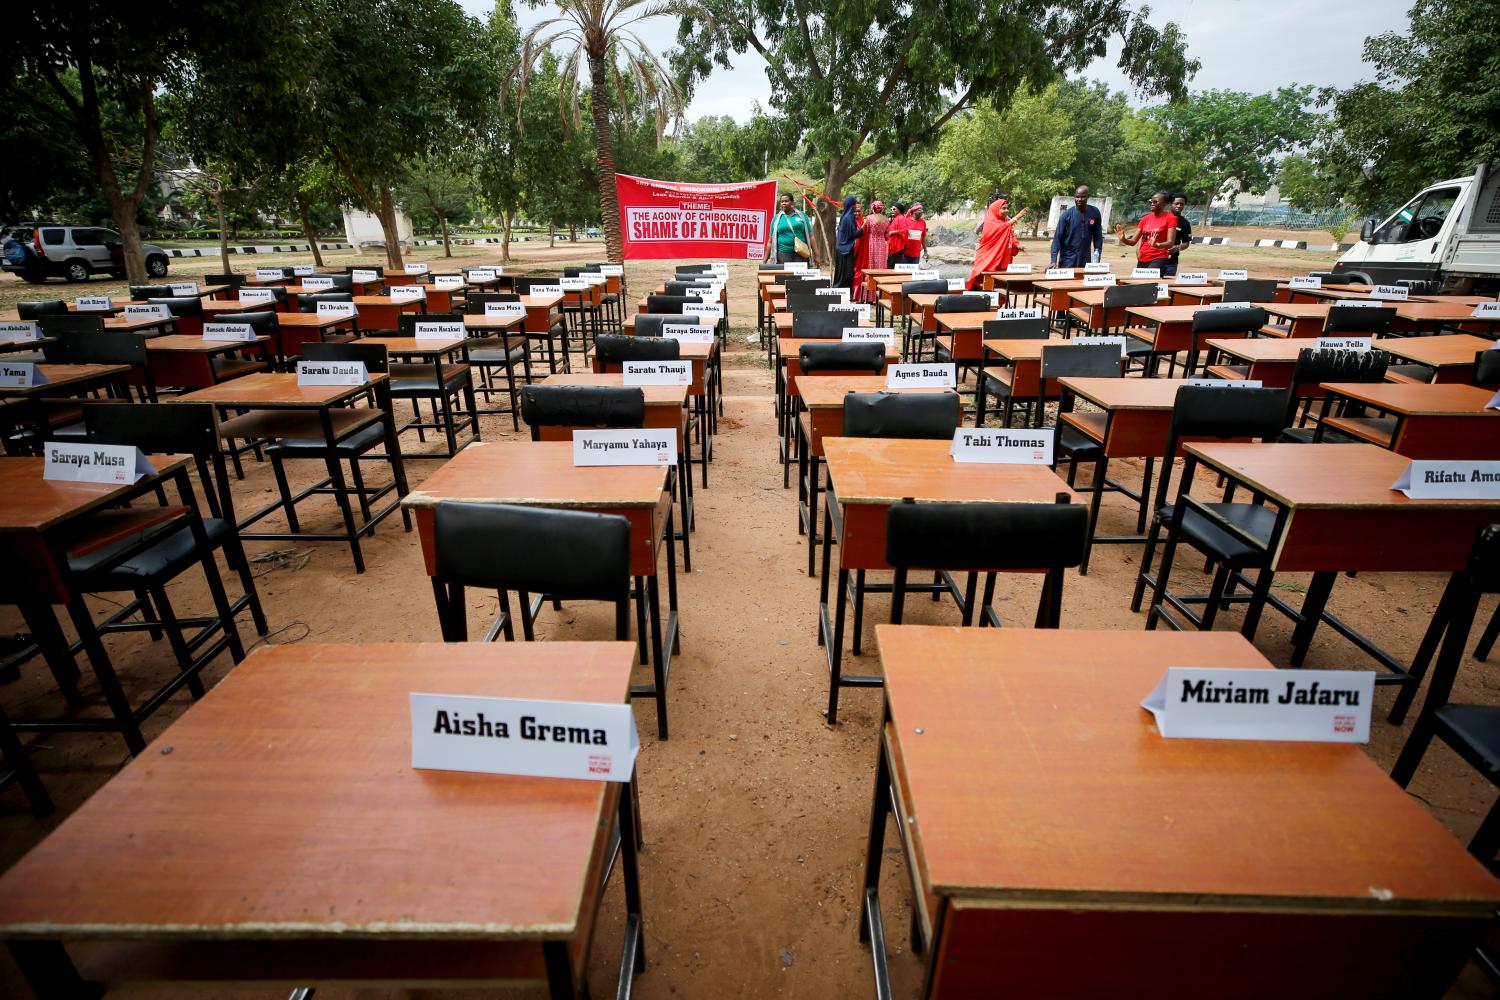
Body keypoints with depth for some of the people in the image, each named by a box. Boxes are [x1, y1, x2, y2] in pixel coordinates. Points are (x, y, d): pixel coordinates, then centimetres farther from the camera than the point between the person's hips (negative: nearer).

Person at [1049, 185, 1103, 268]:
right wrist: (1054, 260, -20)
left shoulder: (1094, 213, 1)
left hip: (1085, 260, 3)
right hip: (1067, 260, -2)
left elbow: (1097, 236, 7)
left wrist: (1097, 255, -1)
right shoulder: (1066, 215, -7)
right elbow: (1057, 238, -9)